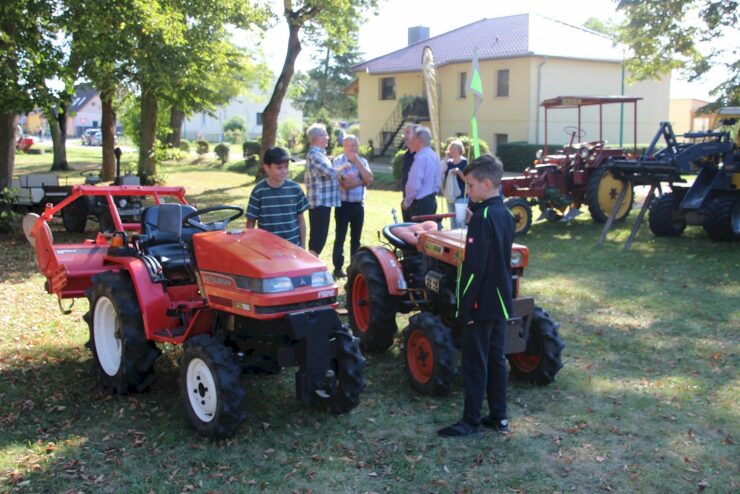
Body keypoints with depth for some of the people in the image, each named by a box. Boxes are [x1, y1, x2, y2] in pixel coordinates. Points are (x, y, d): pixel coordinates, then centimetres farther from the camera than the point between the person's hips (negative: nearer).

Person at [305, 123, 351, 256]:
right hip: (320, 202, -10)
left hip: (322, 202, 10)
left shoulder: (318, 153, 16)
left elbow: (327, 174, 22)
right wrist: (343, 166, -4)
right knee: (318, 237, -7)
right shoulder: (314, 154, -16)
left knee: (318, 237, 14)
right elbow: (331, 173, -22)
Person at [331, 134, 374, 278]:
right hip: (343, 204, -5)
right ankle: (338, 268, 5)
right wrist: (362, 181, -9)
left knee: (356, 238, 12)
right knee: (340, 237, 0)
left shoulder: (362, 161, 9)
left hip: (358, 205, 5)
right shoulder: (338, 161, -7)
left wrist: (357, 162, -11)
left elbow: (369, 179, -8)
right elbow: (345, 184, -19)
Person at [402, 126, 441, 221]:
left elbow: (414, 185, -21)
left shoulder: (421, 157, -18)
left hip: (420, 203, -9)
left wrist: (407, 202, -9)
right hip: (431, 200, 9)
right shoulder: (435, 156, 10)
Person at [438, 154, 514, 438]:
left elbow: (474, 267, -22)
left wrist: (465, 306, -17)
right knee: (496, 359, 15)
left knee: (475, 363, 1)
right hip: (500, 302, 9)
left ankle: (472, 422, 9)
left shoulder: (483, 217, -19)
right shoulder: (505, 214, 8)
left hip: (481, 304, -8)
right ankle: (499, 417, 22)